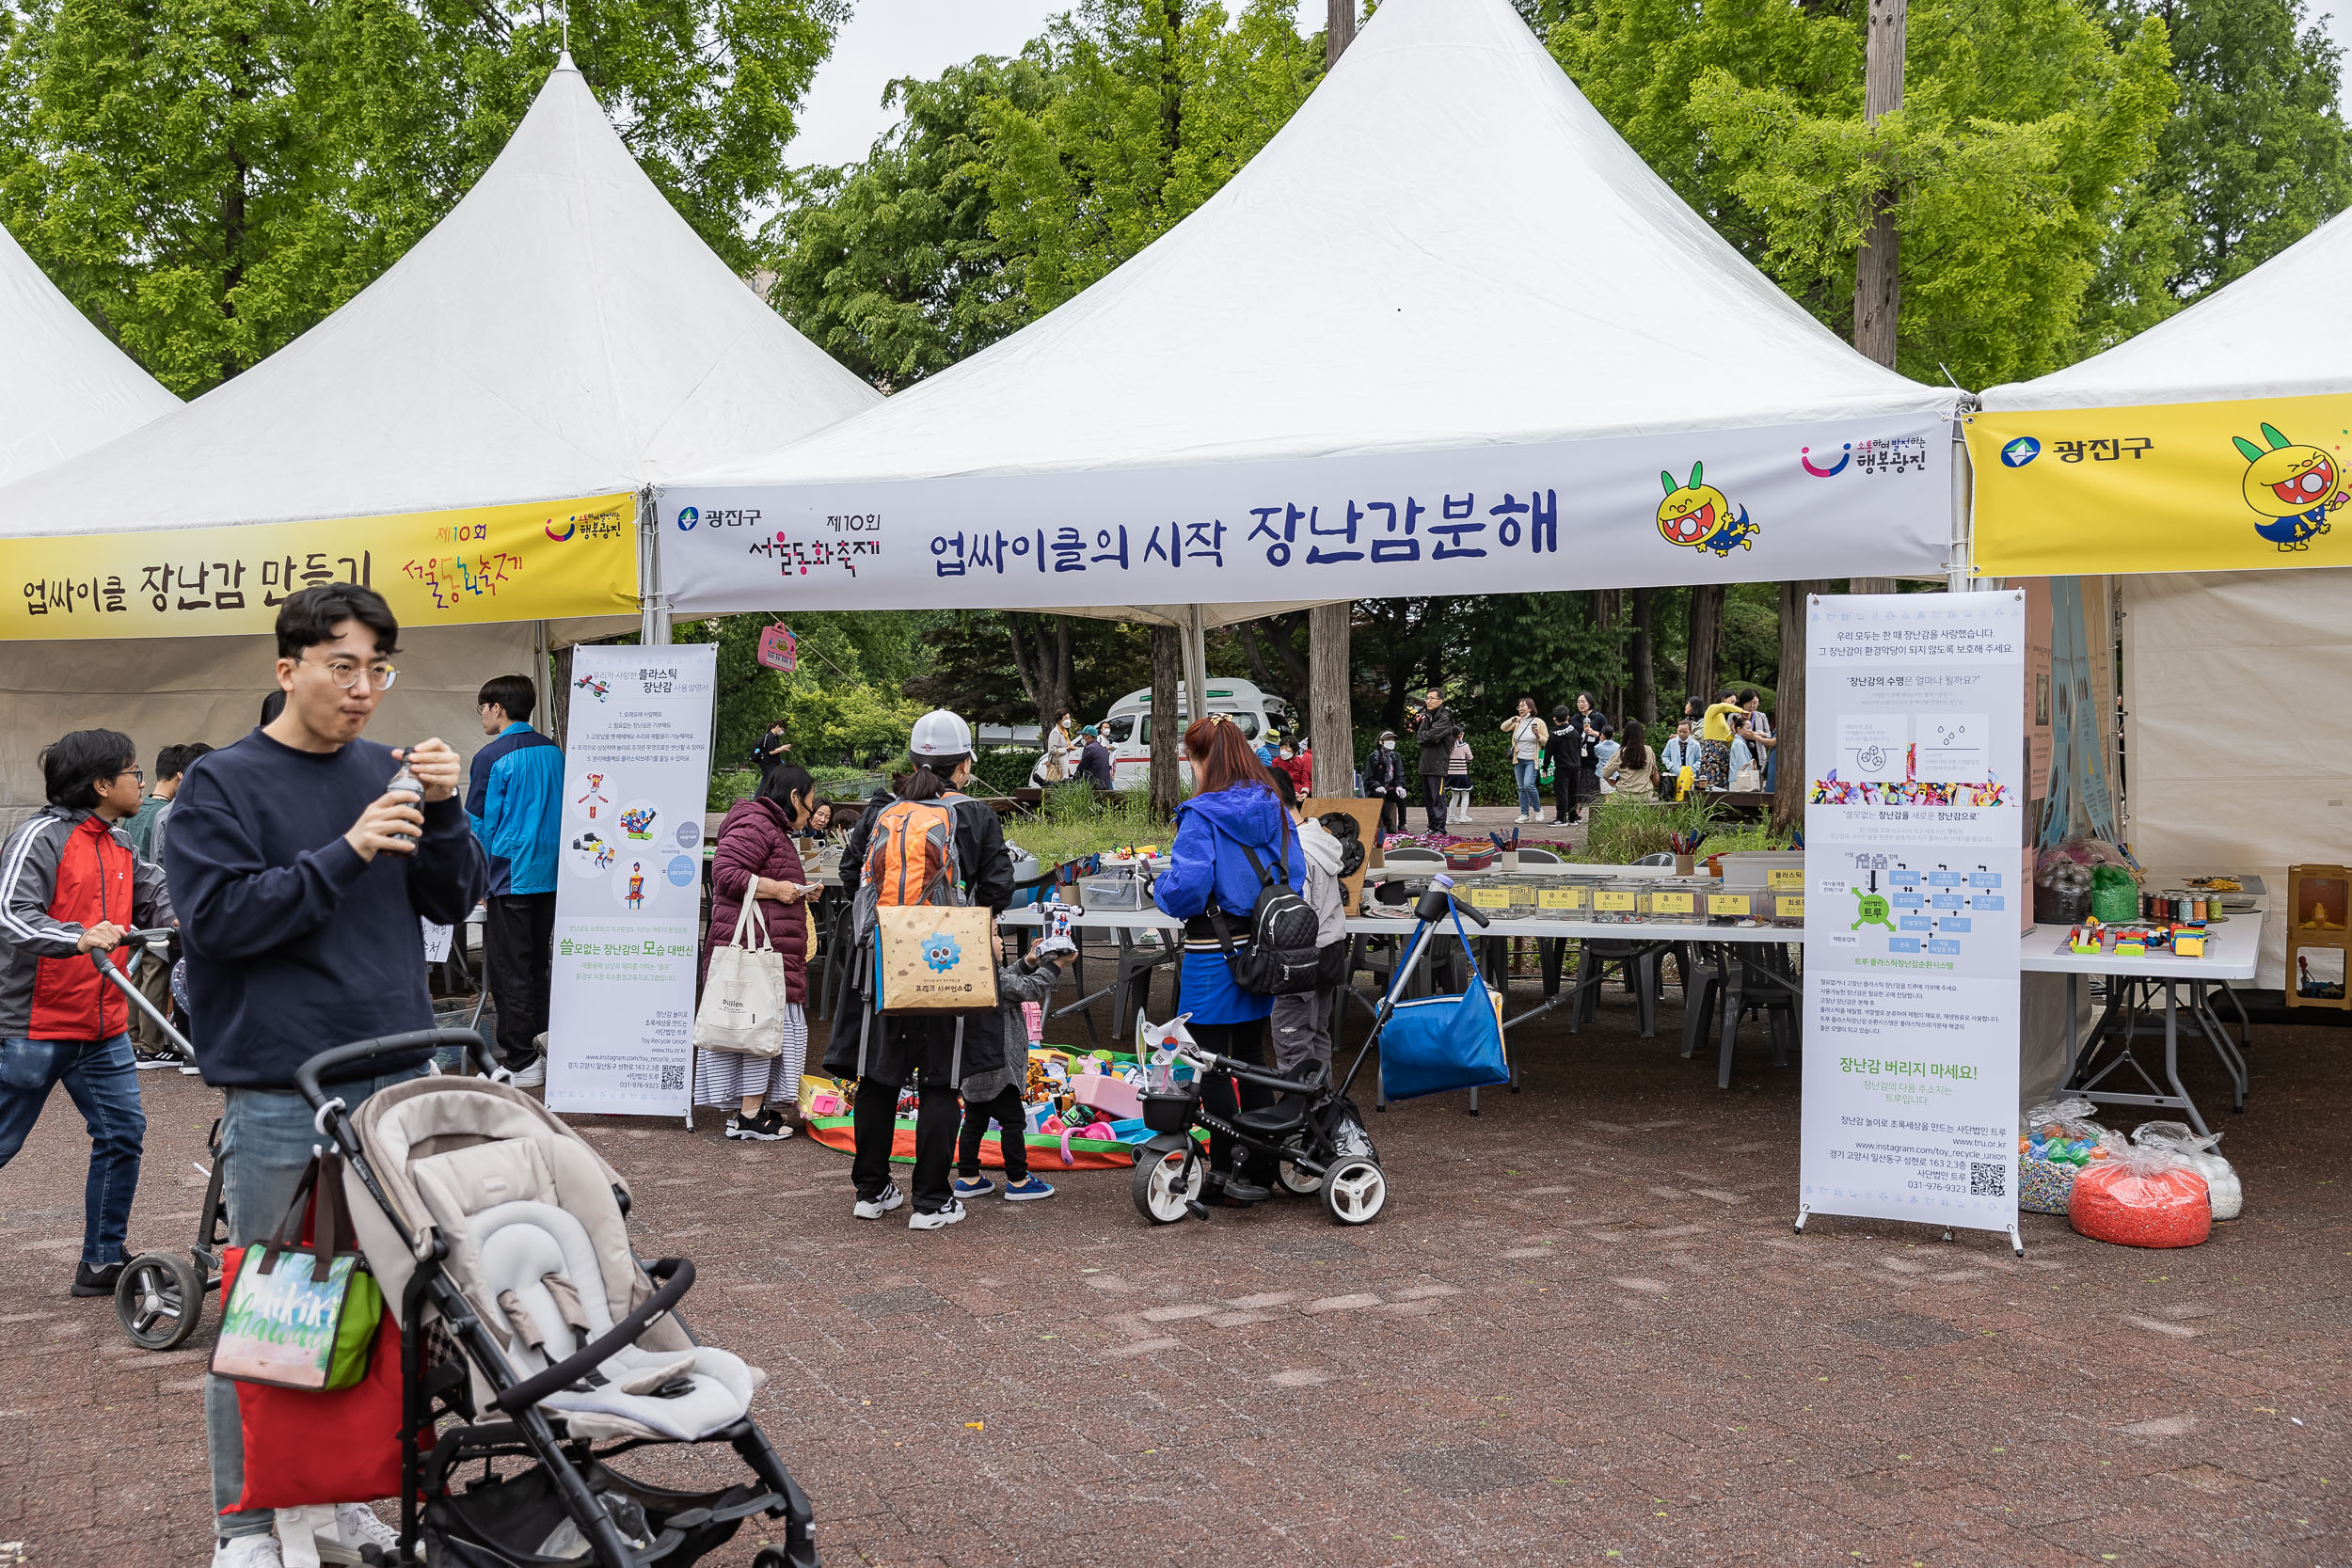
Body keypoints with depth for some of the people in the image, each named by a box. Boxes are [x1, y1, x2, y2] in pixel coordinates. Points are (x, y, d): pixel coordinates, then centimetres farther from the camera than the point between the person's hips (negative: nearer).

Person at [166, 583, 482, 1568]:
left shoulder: (387, 772, 8)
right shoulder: (222, 785, -4)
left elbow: (455, 902, 7)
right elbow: (216, 915, -14)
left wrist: (442, 812, -10)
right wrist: (345, 854, -21)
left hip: (394, 1079, 5)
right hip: (276, 1092, -5)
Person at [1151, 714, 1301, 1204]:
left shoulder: (1202, 815, -16)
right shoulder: (1273, 807, 4)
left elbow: (1185, 888, -22)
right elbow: (1295, 873, 8)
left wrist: (1159, 887, -2)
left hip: (1213, 957, -7)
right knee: (1251, 1055, 15)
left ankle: (1225, 1169, 9)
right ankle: (1259, 1166, 20)